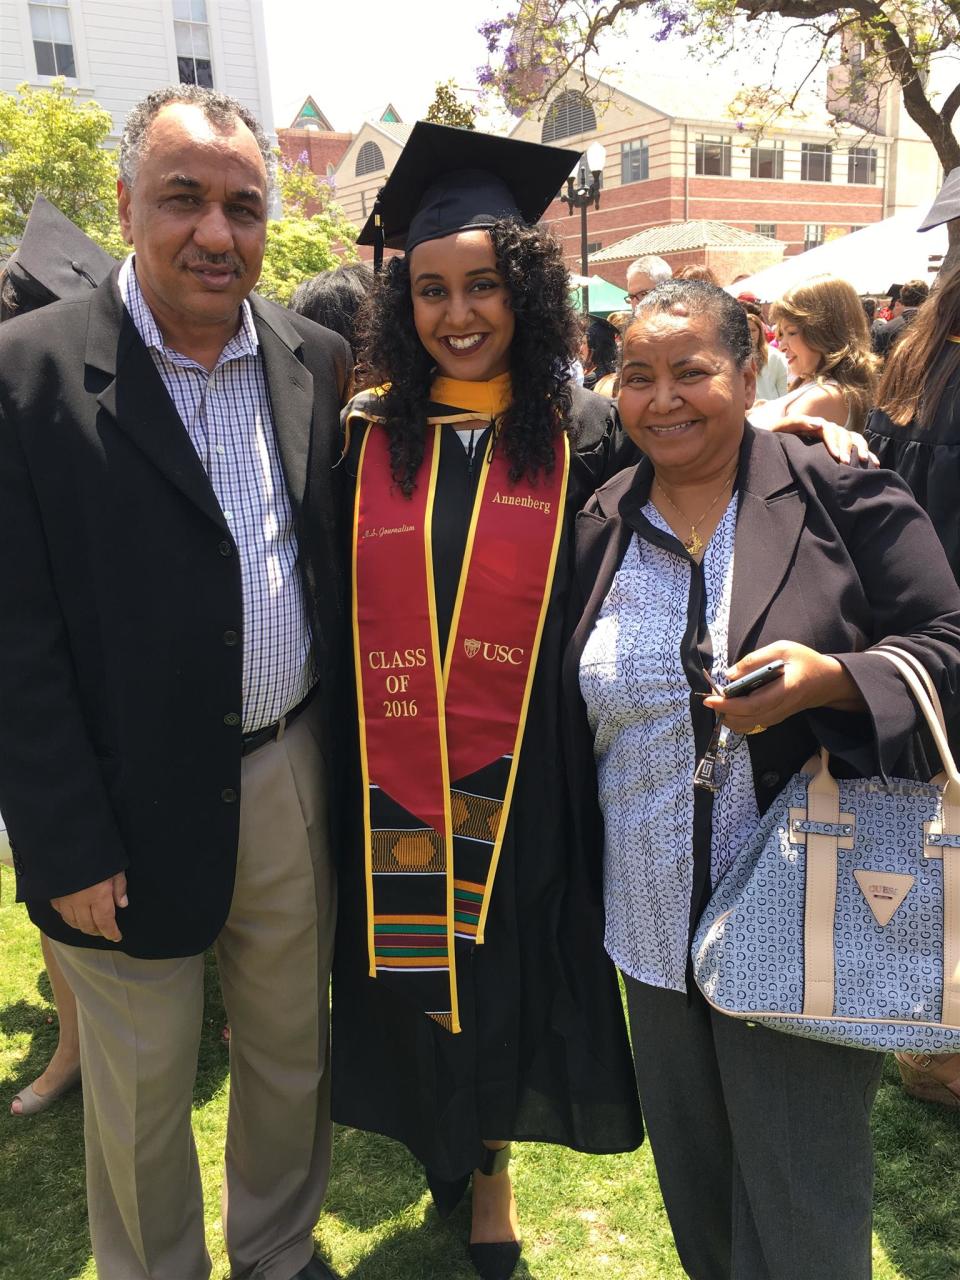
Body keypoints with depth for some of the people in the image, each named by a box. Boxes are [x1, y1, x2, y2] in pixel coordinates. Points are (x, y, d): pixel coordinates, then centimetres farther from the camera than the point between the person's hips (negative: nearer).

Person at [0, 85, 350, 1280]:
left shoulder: (315, 359, 2)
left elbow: (336, 566, 8)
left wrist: (347, 754, 4)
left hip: (294, 779, 4)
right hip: (134, 809, -4)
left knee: (293, 1049, 22)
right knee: (140, 1093, 17)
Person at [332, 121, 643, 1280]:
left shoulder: (582, 436, -4)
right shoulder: (364, 438, 0)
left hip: (522, 778, -1)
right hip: (392, 774, 2)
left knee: (503, 971, 14)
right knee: (412, 972, 16)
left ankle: (490, 1161, 41)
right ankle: (457, 1149, 45)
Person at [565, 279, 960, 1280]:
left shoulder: (843, 500, -8)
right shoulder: (600, 527, 4)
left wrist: (831, 678, -26)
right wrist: (586, 878, 8)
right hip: (655, 929, 4)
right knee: (693, 1191, 22)